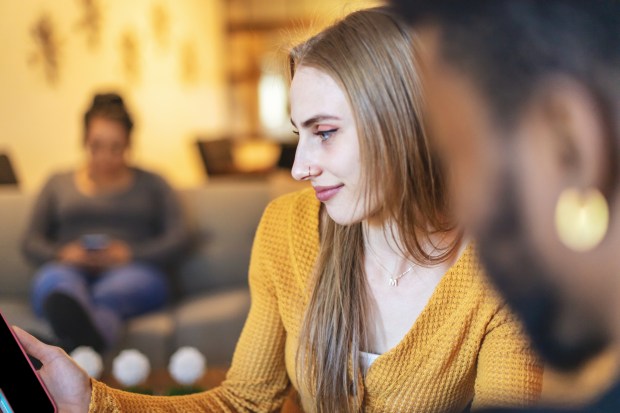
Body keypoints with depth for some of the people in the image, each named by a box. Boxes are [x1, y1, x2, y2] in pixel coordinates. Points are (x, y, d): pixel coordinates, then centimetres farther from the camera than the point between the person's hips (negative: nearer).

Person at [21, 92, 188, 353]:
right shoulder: (58, 184, 26)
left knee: (107, 295, -38)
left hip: (131, 271, -1)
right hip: (70, 269, 1)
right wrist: (61, 254, -6)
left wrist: (128, 253, -10)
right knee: (54, 279, -37)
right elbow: (31, 242, 17)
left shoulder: (151, 184, 22)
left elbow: (177, 238, 8)